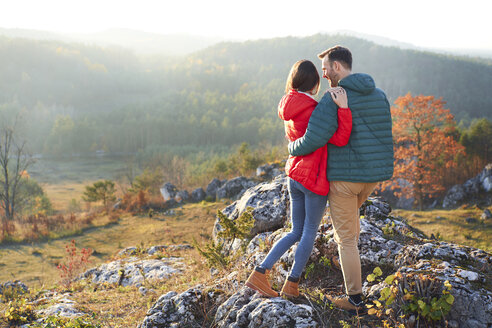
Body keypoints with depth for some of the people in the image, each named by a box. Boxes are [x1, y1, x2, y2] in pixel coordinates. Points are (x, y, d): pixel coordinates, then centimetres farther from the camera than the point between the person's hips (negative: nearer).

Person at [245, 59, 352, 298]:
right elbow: (340, 140, -25)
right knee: (310, 232, 9)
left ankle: (260, 273, 9)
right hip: (314, 179, -8)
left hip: (295, 175, 8)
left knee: (296, 232, 17)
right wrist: (343, 107, -30)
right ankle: (292, 284, 15)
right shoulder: (311, 112, -18)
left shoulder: (290, 110, 8)